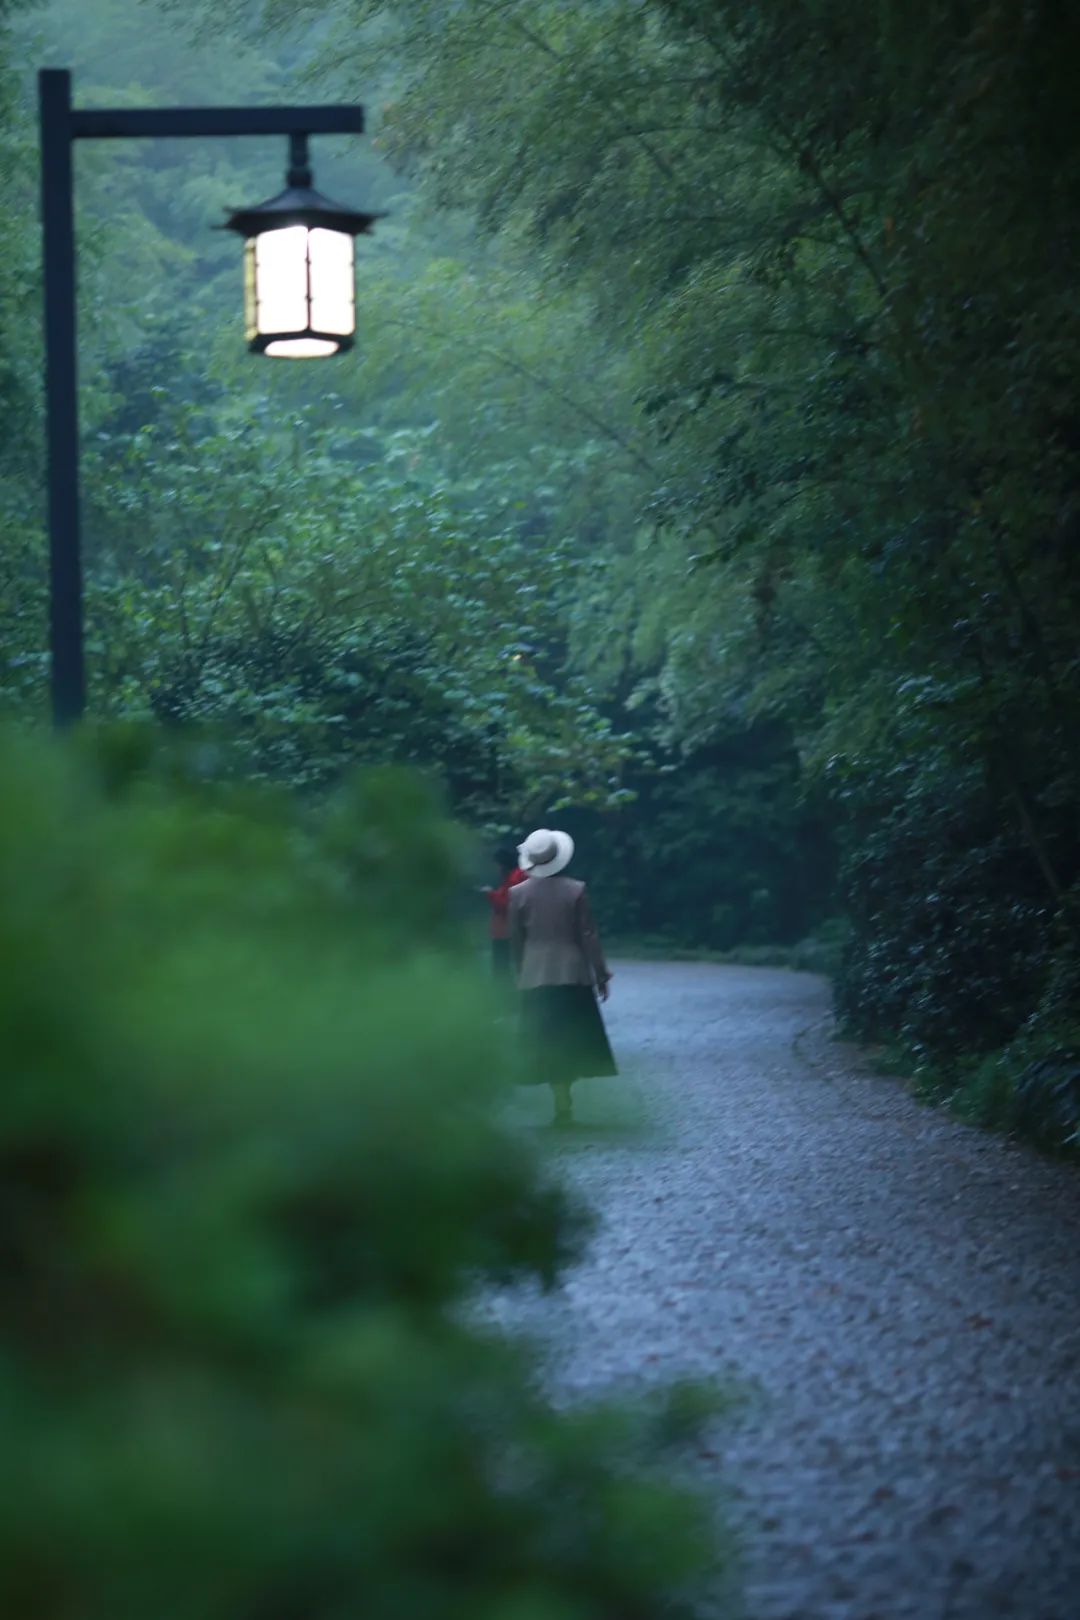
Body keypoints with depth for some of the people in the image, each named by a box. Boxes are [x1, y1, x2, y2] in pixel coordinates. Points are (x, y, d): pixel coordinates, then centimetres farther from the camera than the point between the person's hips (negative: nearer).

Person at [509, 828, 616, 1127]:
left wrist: (522, 973, 14)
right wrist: (601, 974, 4)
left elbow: (515, 940, 1)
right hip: (573, 975, 0)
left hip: (534, 978, 1)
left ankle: (562, 1102, -2)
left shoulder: (518, 894, -4)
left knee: (547, 1042, 4)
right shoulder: (575, 891, -7)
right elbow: (588, 936, -4)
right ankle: (563, 1101, 6)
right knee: (572, 1039, 10)